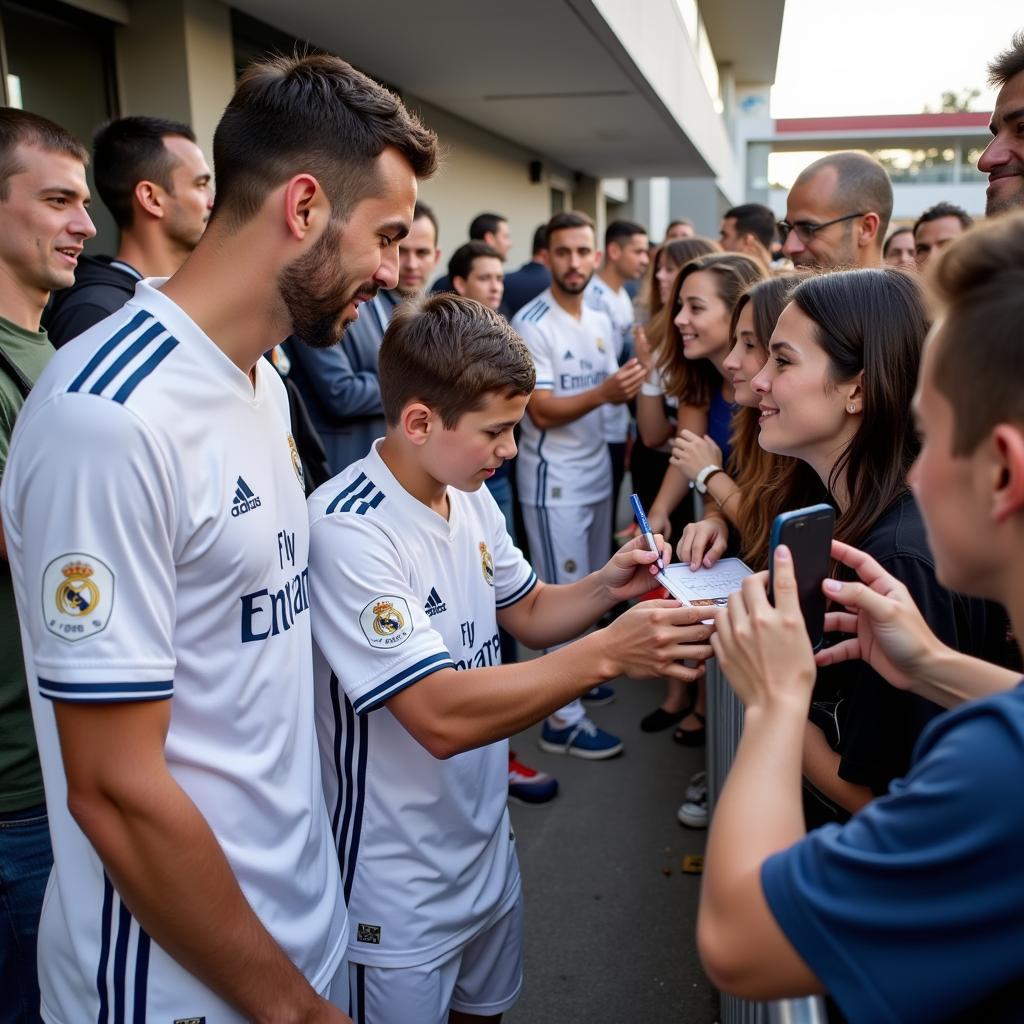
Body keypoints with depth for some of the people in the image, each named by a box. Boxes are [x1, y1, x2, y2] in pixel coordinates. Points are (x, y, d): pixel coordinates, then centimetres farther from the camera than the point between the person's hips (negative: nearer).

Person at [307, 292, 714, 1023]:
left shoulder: (469, 498, -2)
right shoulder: (347, 530, -28)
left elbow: (529, 614, 10)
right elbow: (443, 717, -33)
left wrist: (605, 587, -9)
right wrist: (608, 653, -36)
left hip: (488, 846, 8)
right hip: (401, 887, -7)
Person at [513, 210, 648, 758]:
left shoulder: (600, 321, 9)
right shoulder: (531, 324, -15)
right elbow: (542, 411, -22)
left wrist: (635, 381, -4)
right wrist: (604, 393, -34)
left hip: (596, 472, 8)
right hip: (553, 481, -8)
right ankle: (562, 720, 5)